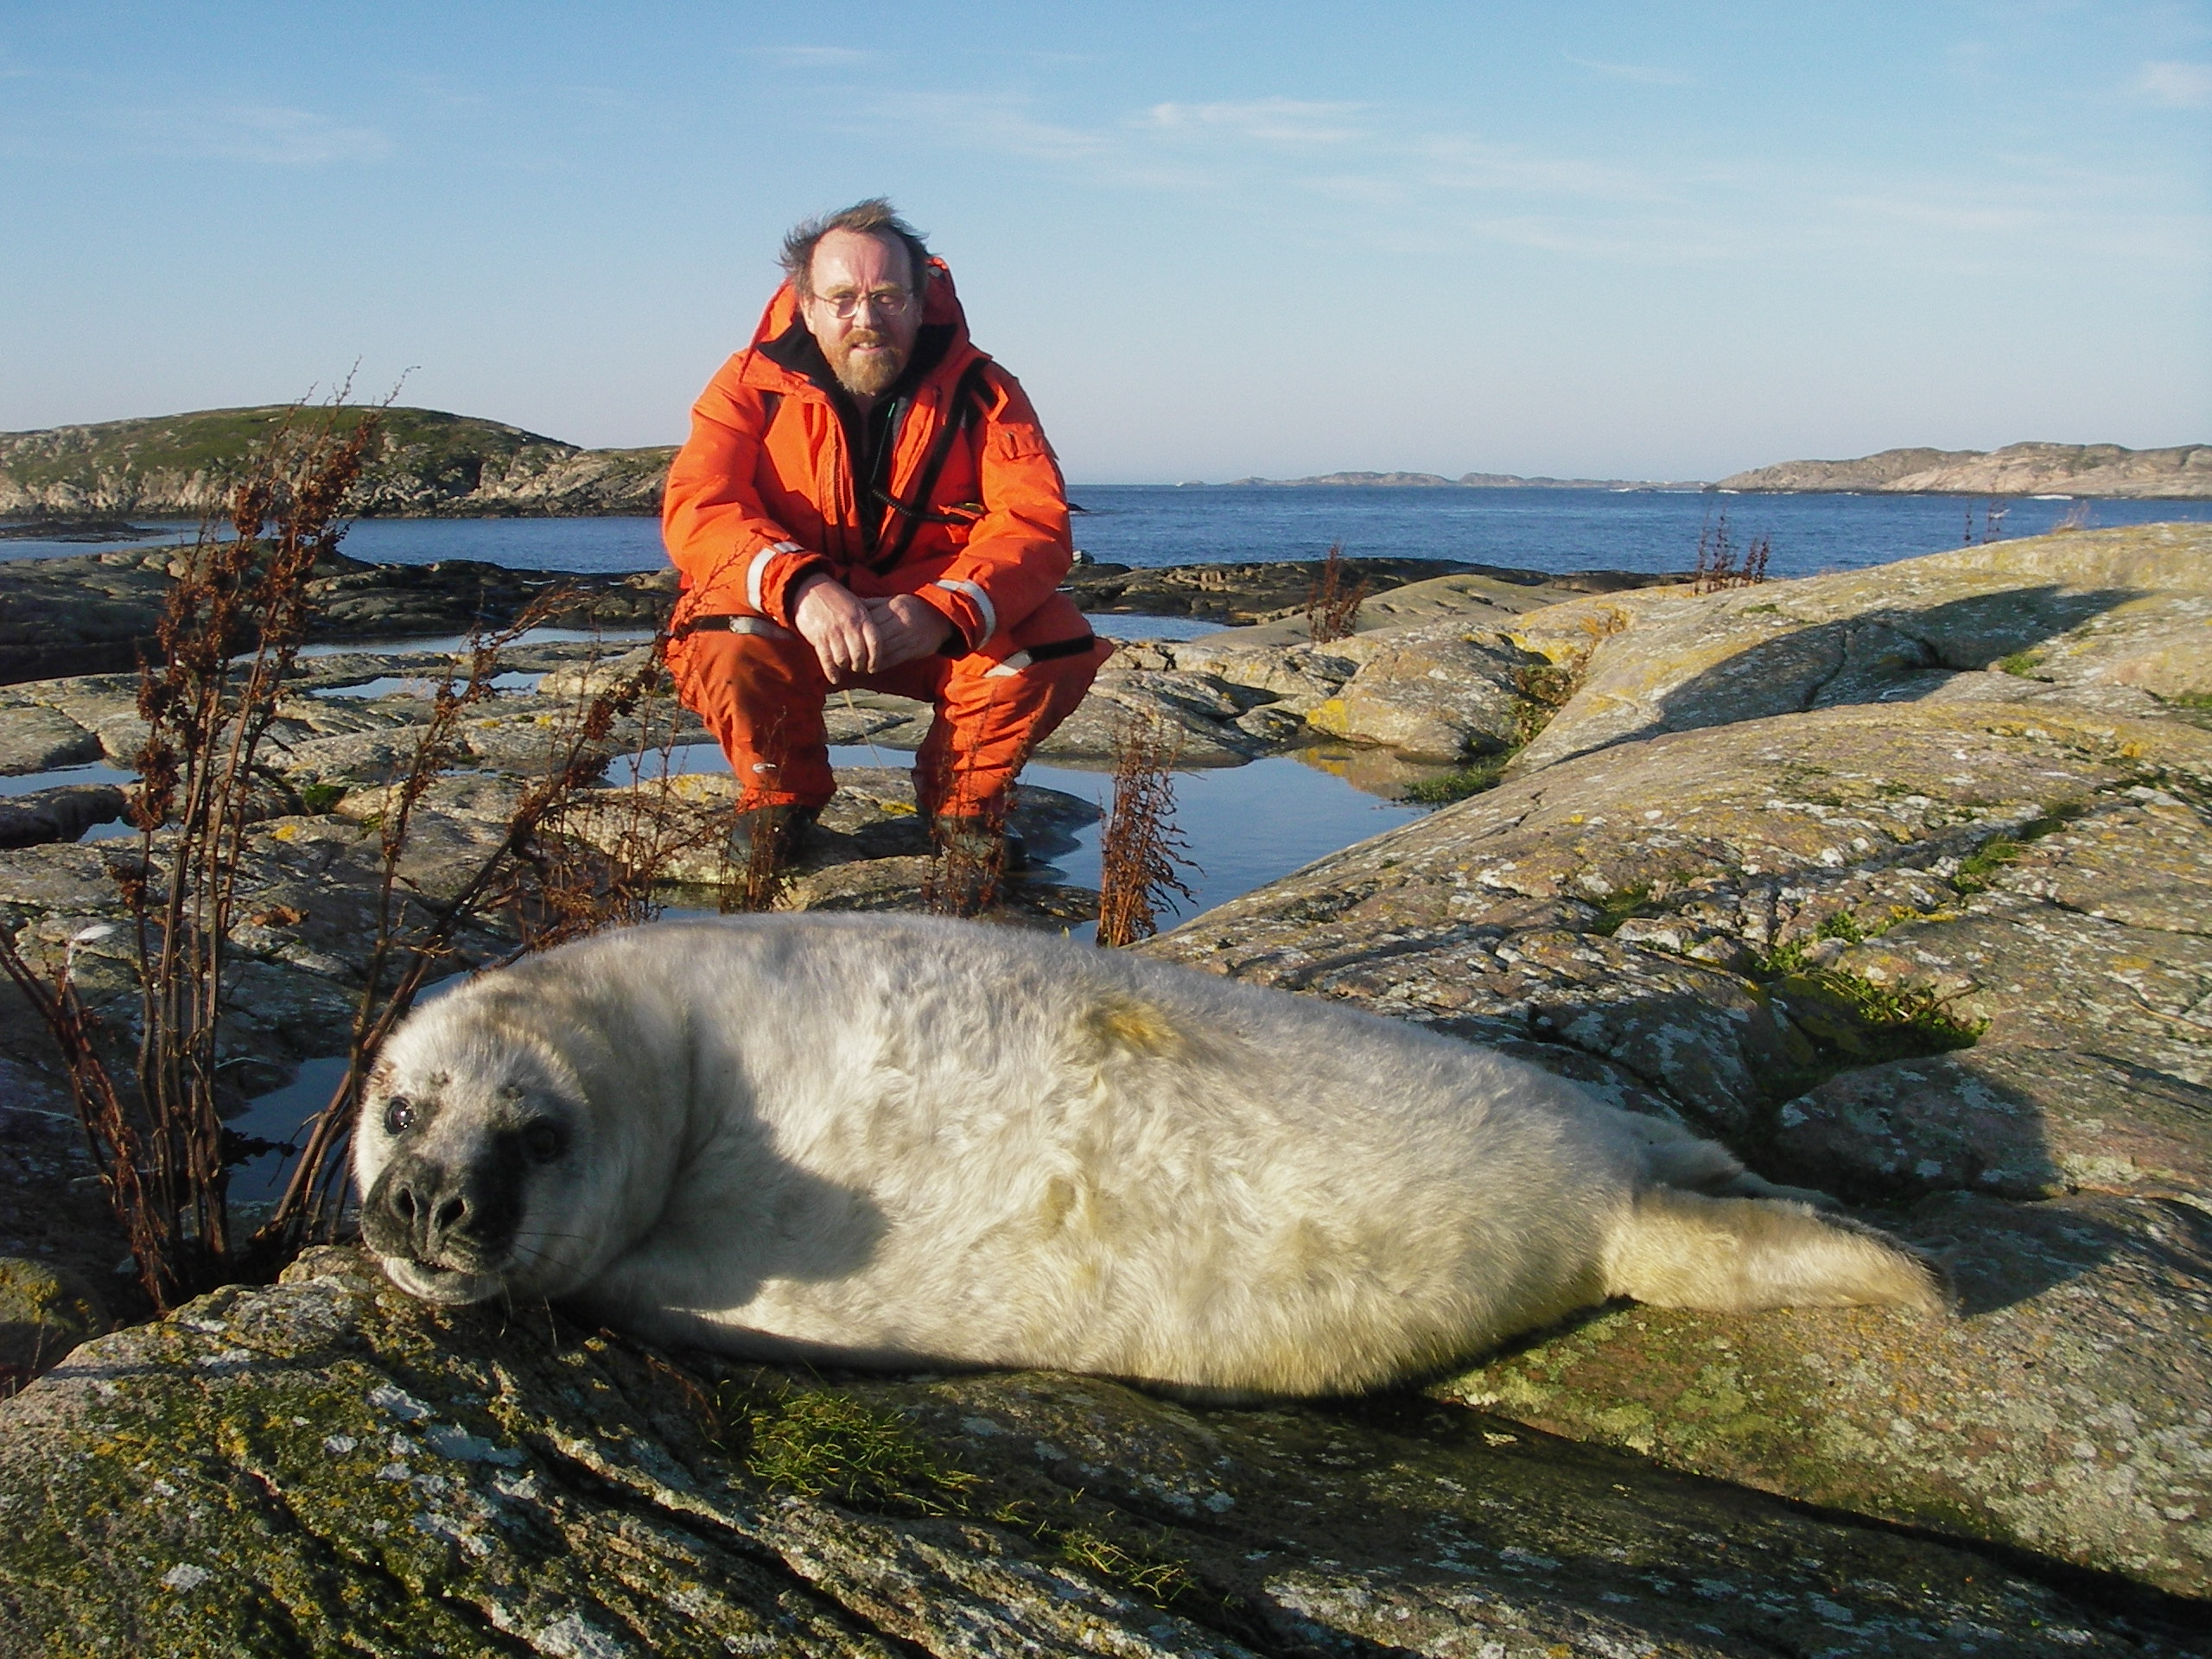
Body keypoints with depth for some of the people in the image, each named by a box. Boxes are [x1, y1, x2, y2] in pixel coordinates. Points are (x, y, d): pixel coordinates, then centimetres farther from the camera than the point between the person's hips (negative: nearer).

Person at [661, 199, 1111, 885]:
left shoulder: (979, 391, -8)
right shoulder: (754, 385, -8)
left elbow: (1035, 521, -20)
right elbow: (696, 508, -21)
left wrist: (944, 610, -40)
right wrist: (801, 587, -42)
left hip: (938, 633, 1)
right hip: (792, 622, 0)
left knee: (1054, 637, -26)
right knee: (718, 631, -32)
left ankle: (961, 799, 4)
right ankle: (780, 790, 1)